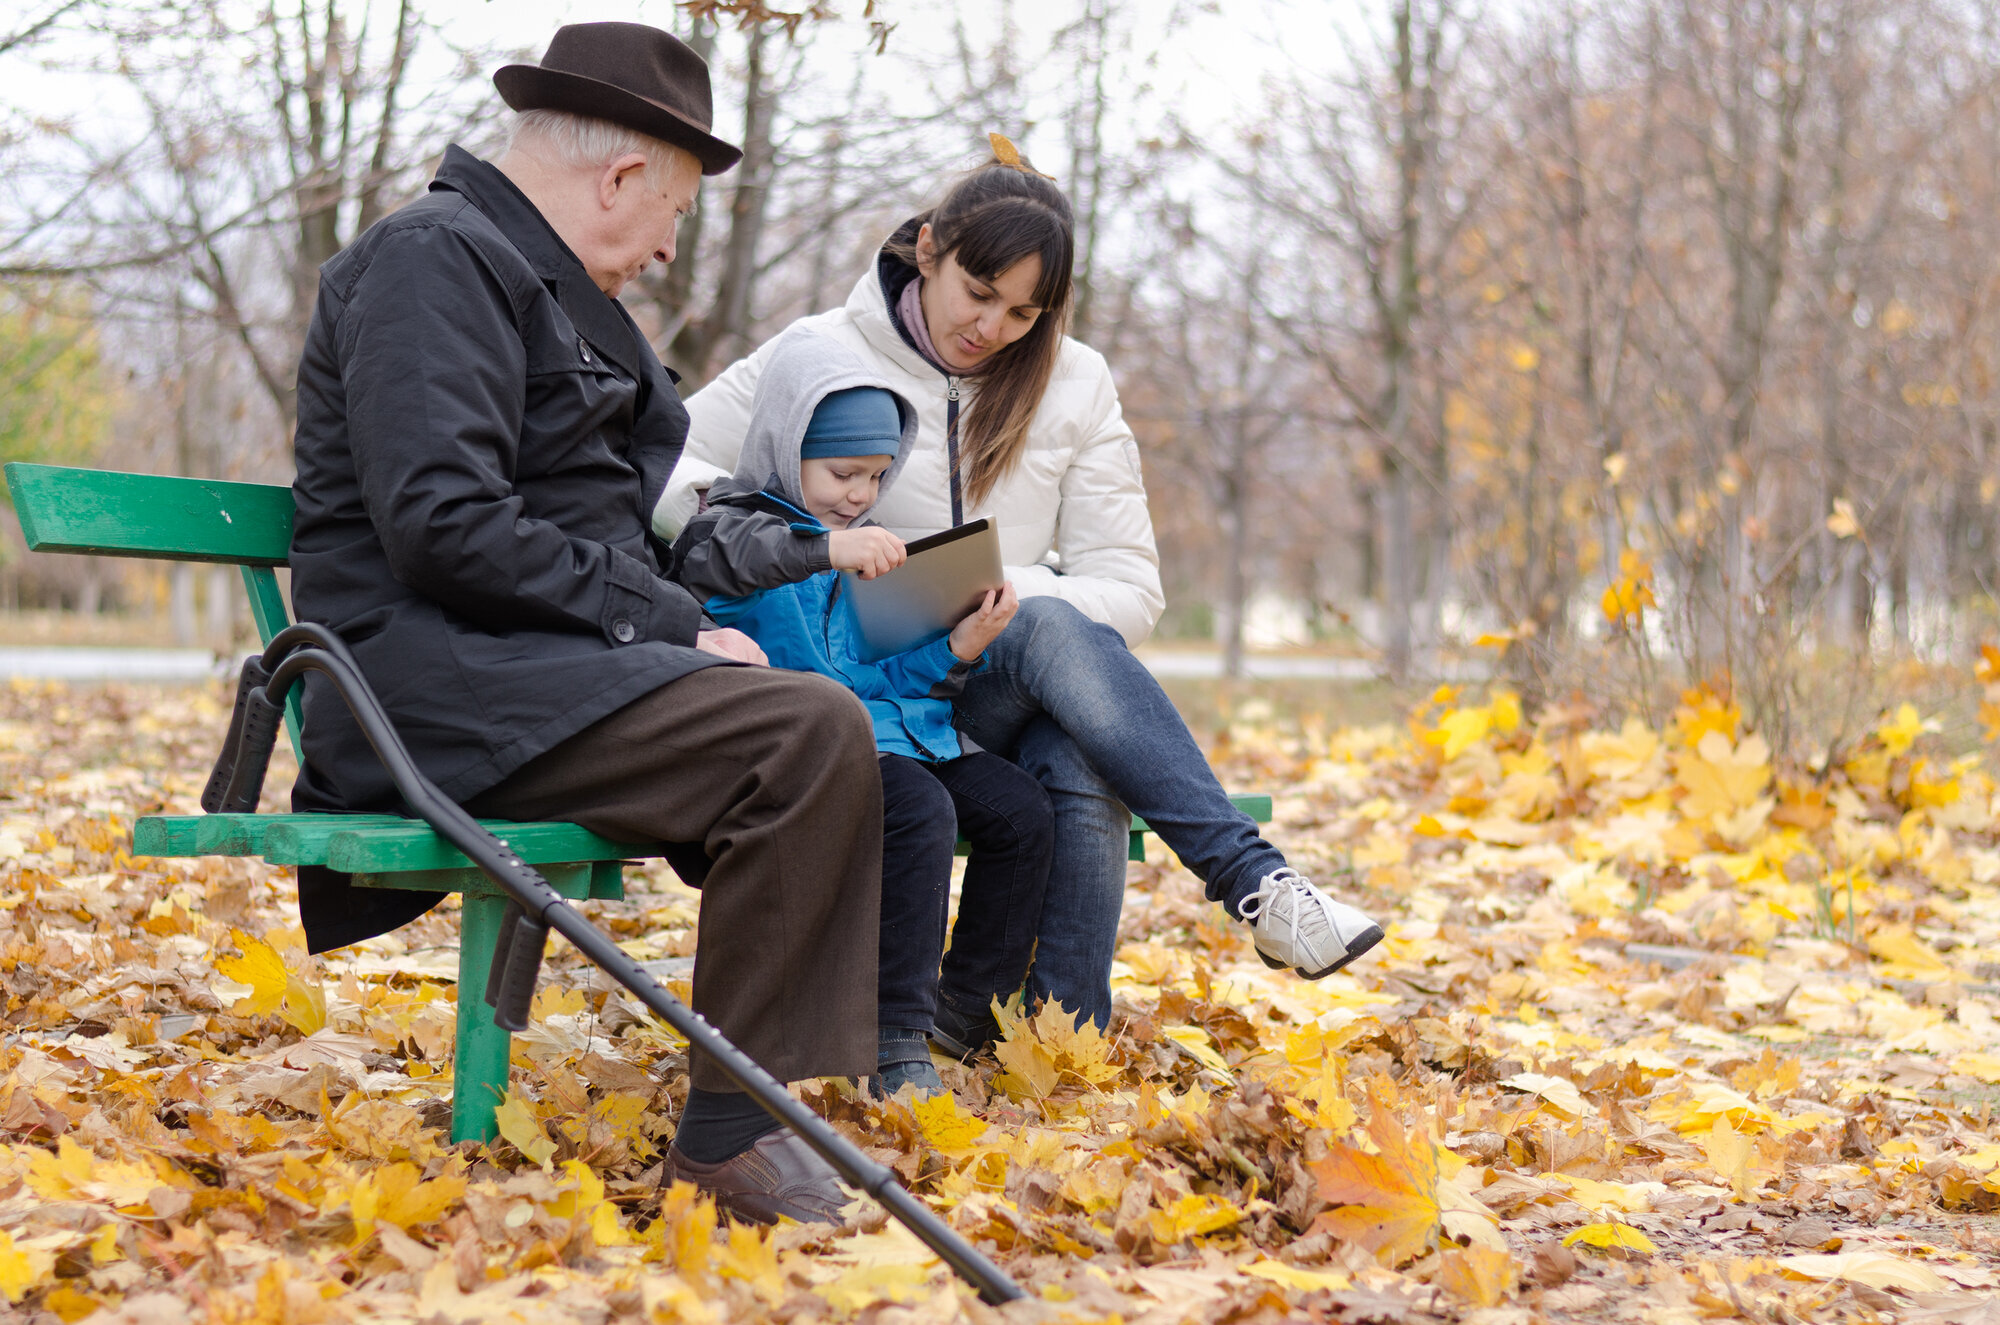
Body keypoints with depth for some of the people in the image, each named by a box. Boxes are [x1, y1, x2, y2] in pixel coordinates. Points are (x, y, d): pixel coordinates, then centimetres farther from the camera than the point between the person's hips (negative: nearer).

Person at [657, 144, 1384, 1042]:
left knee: (1083, 765, -36)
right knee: (1053, 626, -35)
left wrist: (1012, 596, -17)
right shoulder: (822, 357, 1)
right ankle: (1252, 881, -40)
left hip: (1018, 684, 3)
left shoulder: (1074, 385, 10)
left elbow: (1129, 586, 4)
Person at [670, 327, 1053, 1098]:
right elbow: (719, 557, -28)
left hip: (894, 729, 8)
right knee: (919, 810, -32)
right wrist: (825, 549, -46)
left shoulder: (871, 551, 24)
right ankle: (896, 1042, -30)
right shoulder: (738, 521, 0)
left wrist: (956, 651, -3)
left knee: (1022, 811, -11)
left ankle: (966, 1008, 2)